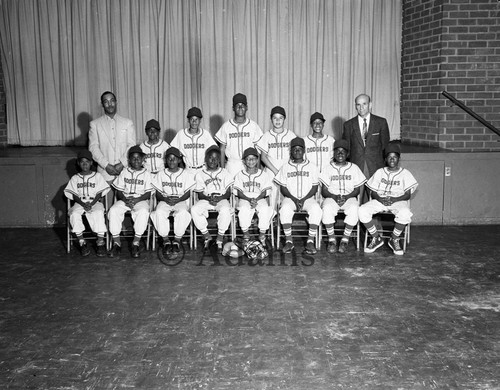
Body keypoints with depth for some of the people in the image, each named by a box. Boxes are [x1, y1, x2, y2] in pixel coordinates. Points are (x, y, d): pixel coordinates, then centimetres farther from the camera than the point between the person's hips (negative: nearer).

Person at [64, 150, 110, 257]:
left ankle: (101, 243, -29)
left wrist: (92, 204, -13)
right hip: (79, 203, 2)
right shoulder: (75, 178, 13)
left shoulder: (97, 176, 9)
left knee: (99, 213, -34)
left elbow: (100, 193, 2)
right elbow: (72, 194, 4)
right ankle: (82, 242, -22)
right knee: (74, 214, -30)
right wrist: (83, 204, -13)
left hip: (95, 202, -2)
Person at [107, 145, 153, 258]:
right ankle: (116, 243, -19)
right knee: (113, 210, -27)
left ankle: (136, 244, -26)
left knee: (143, 212, -36)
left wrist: (136, 200, -17)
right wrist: (126, 199, -12)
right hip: (125, 199, 3)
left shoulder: (146, 174, 5)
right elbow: (119, 191, 8)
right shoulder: (124, 172, 11)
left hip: (141, 200, -2)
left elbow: (148, 194, 0)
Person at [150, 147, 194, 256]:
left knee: (182, 212, -36)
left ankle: (177, 241, -21)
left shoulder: (186, 173, 7)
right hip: (164, 201, 2)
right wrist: (165, 199, -14)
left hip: (181, 201, -2)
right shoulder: (161, 174, 13)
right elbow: (158, 193, 8)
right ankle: (166, 241, -19)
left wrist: (178, 199, -17)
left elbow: (188, 193, 2)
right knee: (159, 212, -32)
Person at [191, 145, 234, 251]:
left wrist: (220, 198, -16)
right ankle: (206, 236, -14)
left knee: (225, 210, -37)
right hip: (205, 200, 1)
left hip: (221, 199, -1)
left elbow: (228, 193, 5)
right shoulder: (200, 174, 11)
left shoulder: (224, 173, 10)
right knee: (194, 209, -30)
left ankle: (220, 238, -20)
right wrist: (208, 198, -16)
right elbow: (200, 194, 5)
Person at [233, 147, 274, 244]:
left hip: (260, 199, 0)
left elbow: (264, 192, 2)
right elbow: (239, 192, 1)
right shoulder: (240, 175, 9)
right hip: (245, 199, 0)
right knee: (244, 210, -36)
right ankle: (245, 233, -16)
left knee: (265, 209, -33)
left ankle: (262, 234, -17)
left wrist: (256, 199, -18)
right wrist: (249, 200, -17)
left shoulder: (264, 175, 9)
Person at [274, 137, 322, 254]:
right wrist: (294, 199, -11)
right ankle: (289, 241, -24)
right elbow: (282, 188, 6)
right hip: (290, 198, 0)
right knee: (285, 209, -34)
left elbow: (315, 187, 5)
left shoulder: (312, 167, 10)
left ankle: (310, 241, -27)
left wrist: (303, 199, -11)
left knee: (316, 209, -33)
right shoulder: (285, 167, 11)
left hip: (308, 198, 0)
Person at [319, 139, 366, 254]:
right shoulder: (328, 168, 10)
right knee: (327, 209, -35)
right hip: (331, 197, 0)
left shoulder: (354, 168, 11)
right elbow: (324, 191, 6)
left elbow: (357, 190, 8)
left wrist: (346, 197, -12)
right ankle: (331, 240, -22)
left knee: (354, 209, -35)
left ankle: (345, 240, -22)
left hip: (349, 197, 0)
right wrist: (334, 196, -15)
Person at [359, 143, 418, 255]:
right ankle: (376, 238, -7)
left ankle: (394, 239, -11)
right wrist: (379, 198, -12)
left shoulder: (405, 173, 7)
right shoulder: (380, 172, 13)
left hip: (398, 201, -2)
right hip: (379, 200, 2)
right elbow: (372, 191, 10)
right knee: (362, 210, -25)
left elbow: (408, 195, 1)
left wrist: (394, 199, -17)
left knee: (405, 213, -38)